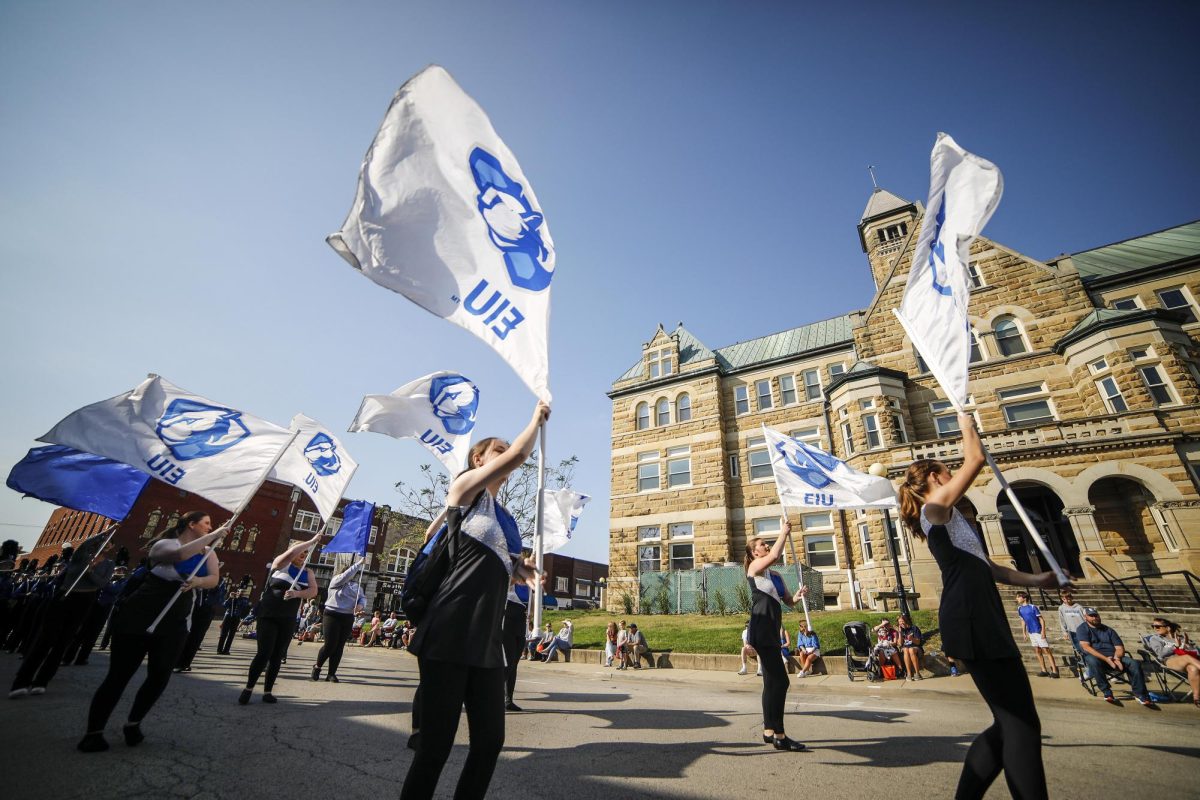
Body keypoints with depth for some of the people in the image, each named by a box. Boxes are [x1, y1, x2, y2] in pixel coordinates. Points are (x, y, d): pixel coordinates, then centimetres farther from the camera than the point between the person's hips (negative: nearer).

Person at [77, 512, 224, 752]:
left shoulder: (208, 553, 7)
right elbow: (179, 555, -30)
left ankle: (133, 724, 23)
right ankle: (93, 732, 16)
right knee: (119, 674, 1)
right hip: (139, 616, -4)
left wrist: (197, 581, -27)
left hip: (174, 623, 4)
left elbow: (214, 579, -7)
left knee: (160, 676, 2)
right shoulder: (164, 544, -7)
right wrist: (213, 536, -29)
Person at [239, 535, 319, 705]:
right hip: (268, 616, -4)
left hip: (288, 620, 4)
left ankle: (267, 691, 19)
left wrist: (296, 593, -25)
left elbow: (313, 591, -8)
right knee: (264, 653, -9)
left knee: (277, 656, 7)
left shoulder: (307, 572, 6)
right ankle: (248, 688, 11)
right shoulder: (281, 563, -4)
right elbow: (291, 553, -26)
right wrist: (312, 541, -25)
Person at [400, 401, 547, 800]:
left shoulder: (505, 515, 19)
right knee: (436, 744, -1)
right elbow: (518, 454, -15)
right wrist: (537, 418, 1)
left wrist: (519, 569, 8)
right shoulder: (464, 486, -2)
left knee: (490, 740, 9)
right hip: (450, 634, -7)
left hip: (488, 640, 8)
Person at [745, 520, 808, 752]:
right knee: (780, 681, -11)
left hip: (771, 632, 9)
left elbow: (788, 601, 18)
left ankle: (769, 731, 23)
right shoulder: (755, 567, -6)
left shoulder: (775, 575, 18)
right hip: (761, 631, -9)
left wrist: (797, 597, -5)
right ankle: (779, 735, -5)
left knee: (772, 681, 14)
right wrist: (785, 531, -15)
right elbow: (775, 555, -26)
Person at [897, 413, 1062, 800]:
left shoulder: (947, 518, 25)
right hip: (971, 620, -10)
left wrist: (1035, 579, 29)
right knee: (1022, 725, -10)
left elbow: (984, 567, 31)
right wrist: (966, 422, 7)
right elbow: (976, 458, -9)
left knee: (1010, 723, 12)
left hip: (981, 619, 10)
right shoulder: (936, 506, -5)